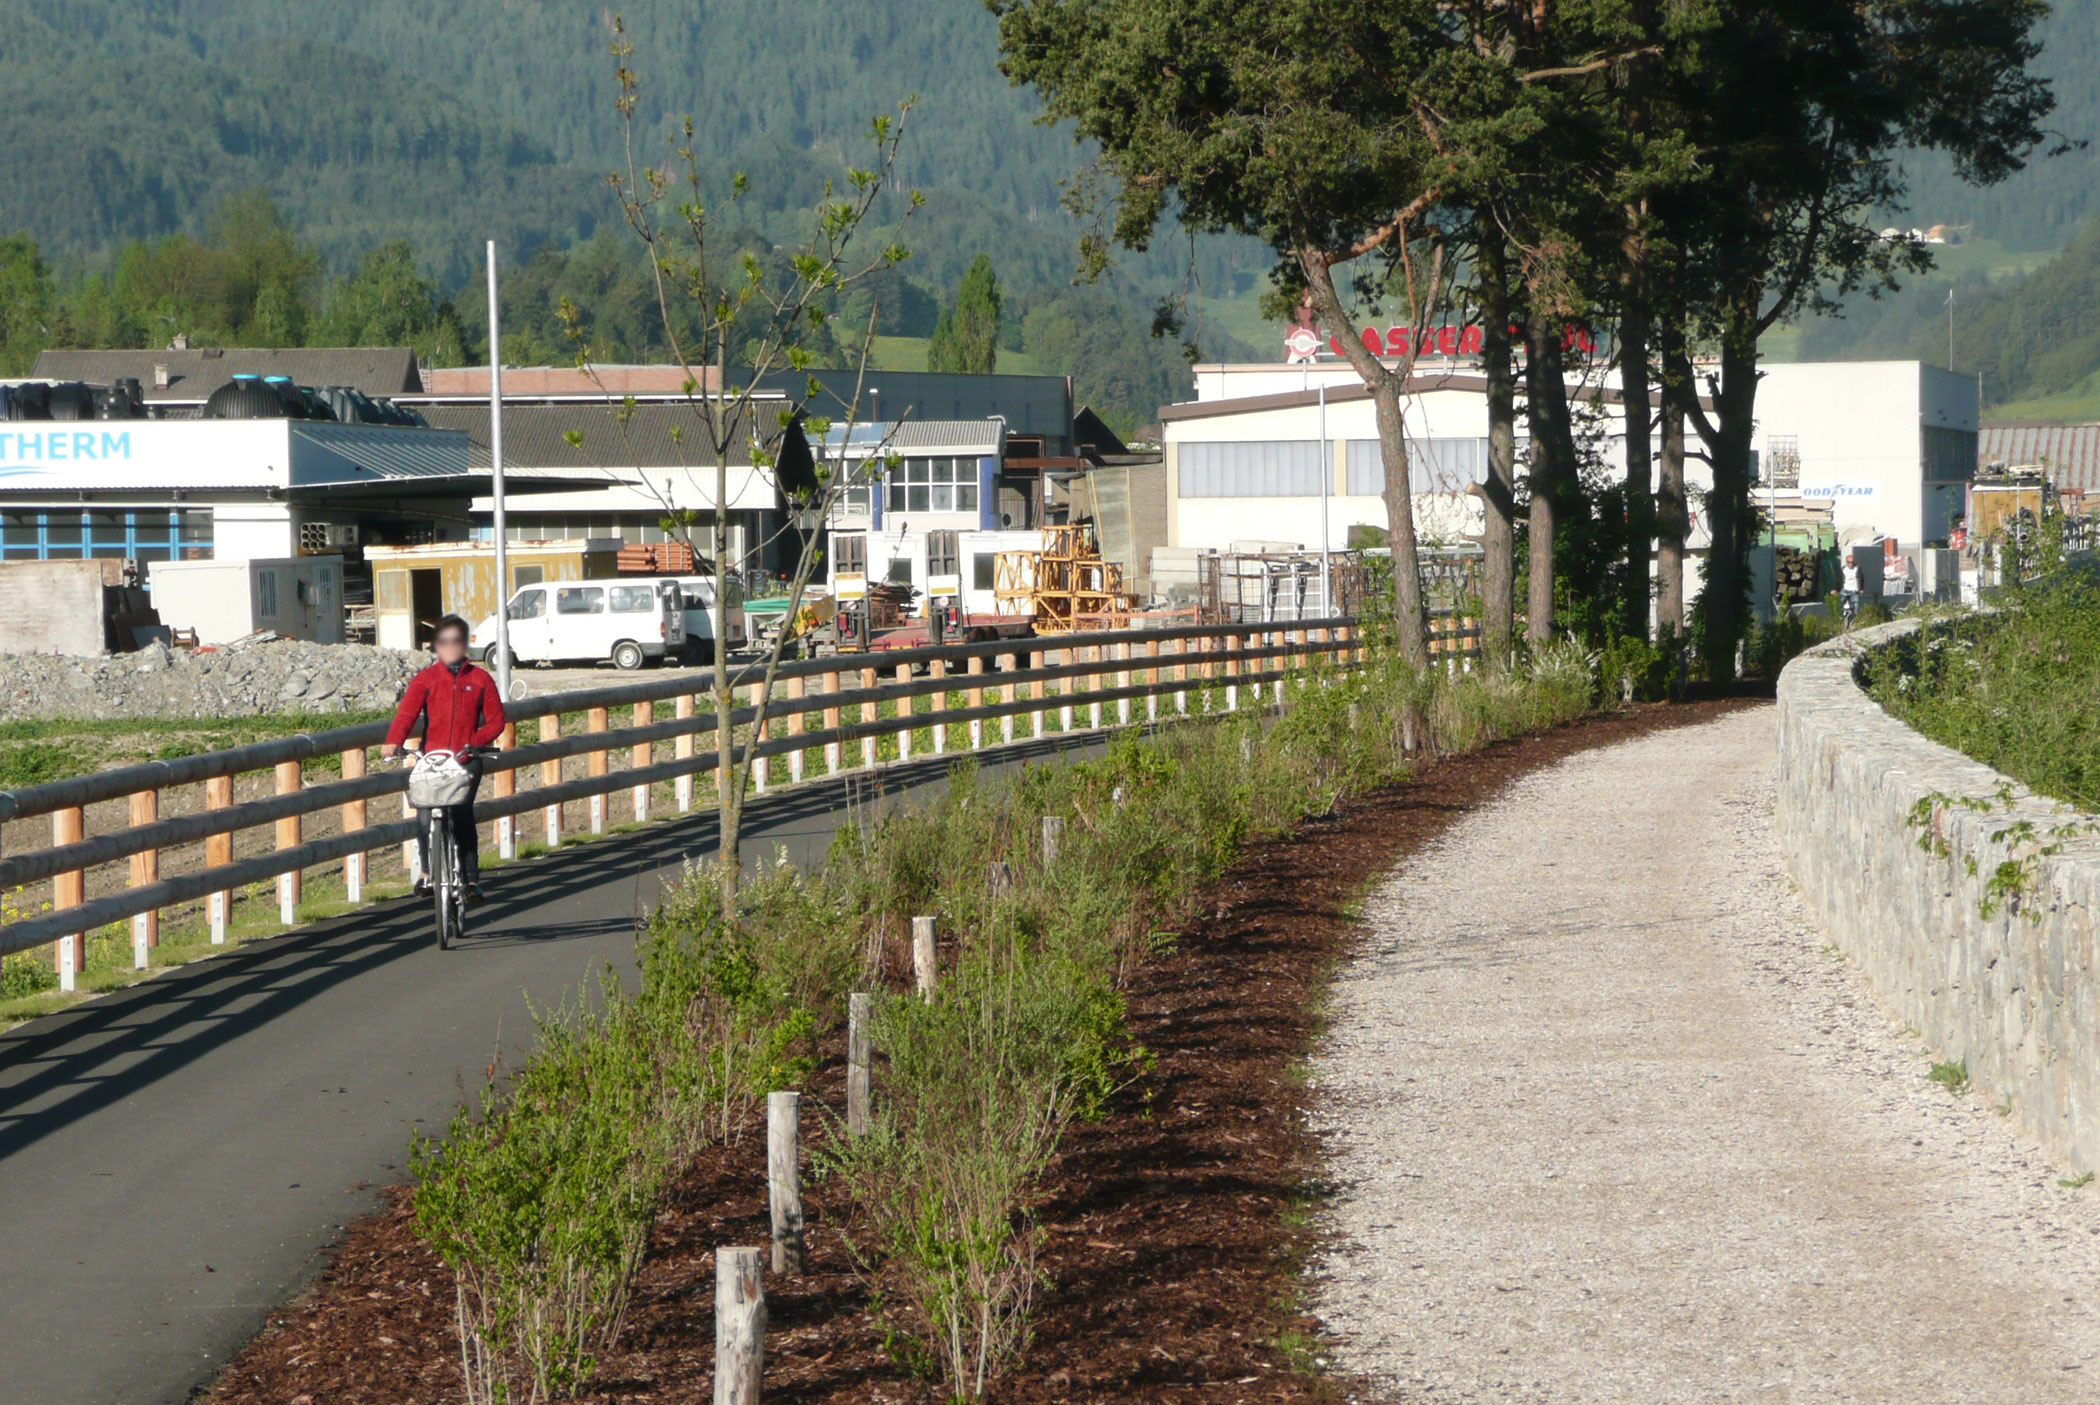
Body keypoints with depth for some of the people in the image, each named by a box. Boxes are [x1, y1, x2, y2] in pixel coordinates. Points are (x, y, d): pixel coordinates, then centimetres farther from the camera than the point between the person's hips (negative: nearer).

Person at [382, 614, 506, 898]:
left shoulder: (480, 679, 11)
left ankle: (471, 877, -8)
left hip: (467, 759, -1)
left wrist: (476, 742, -10)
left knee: (462, 811, -16)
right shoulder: (425, 679, 8)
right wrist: (393, 742, -25)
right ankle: (427, 871, 4)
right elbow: (407, 712, -7)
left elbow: (496, 719, 9)